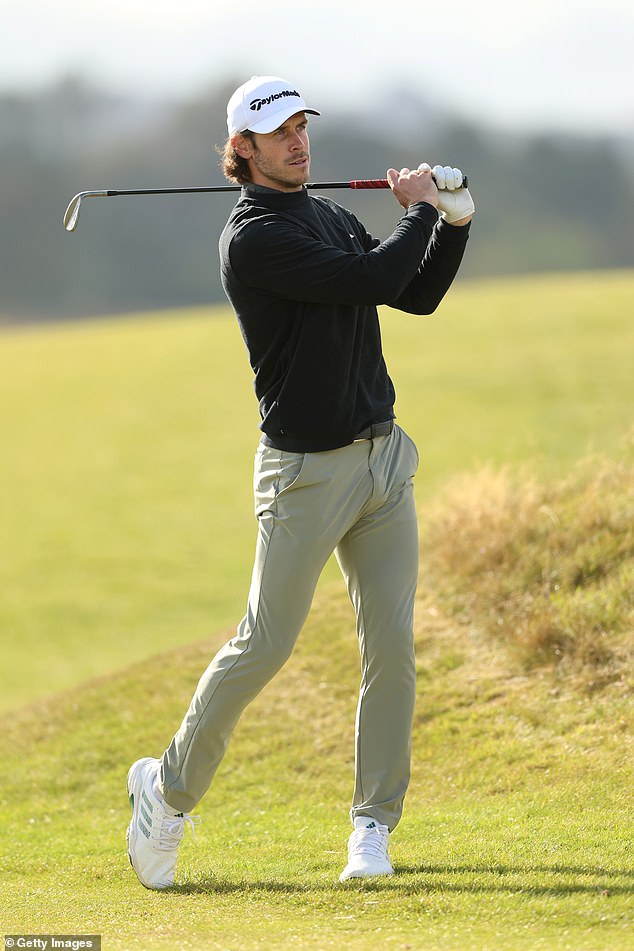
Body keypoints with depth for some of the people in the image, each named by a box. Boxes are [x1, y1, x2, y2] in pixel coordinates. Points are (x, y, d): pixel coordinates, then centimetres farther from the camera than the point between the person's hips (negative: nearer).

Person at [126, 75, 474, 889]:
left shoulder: (332, 218, 14)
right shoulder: (253, 238, -15)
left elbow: (418, 295, 19)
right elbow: (375, 279, -22)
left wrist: (455, 223, 5)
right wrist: (420, 211, -6)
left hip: (384, 457, 7)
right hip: (307, 470, -7)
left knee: (391, 645, 2)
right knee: (264, 645, -3)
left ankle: (373, 824, 10)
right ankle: (169, 788, 15)